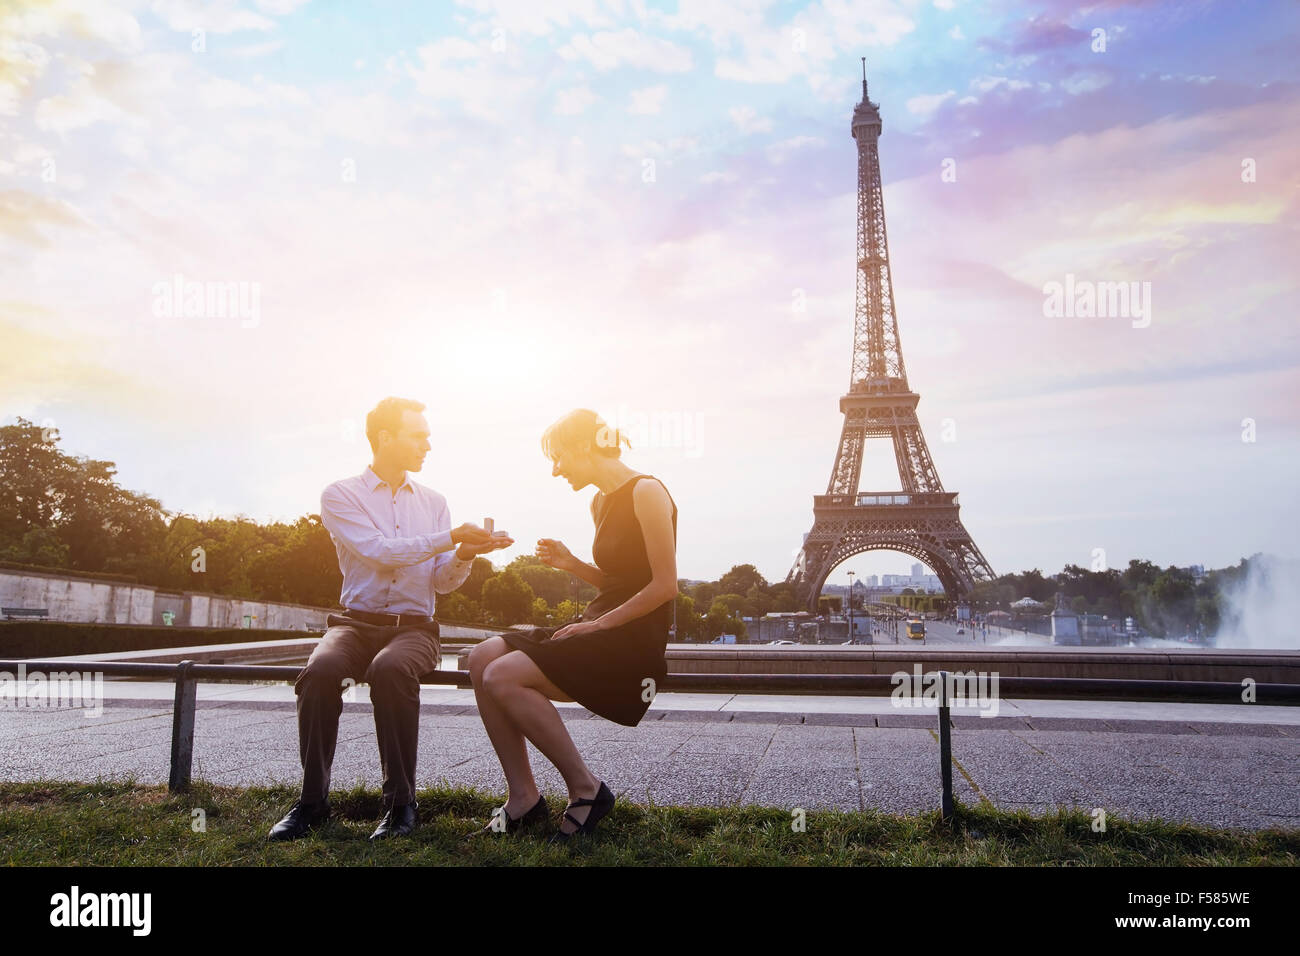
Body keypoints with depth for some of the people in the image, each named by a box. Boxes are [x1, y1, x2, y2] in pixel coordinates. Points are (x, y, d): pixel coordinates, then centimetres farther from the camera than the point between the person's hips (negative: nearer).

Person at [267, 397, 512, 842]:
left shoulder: (433, 501, 14)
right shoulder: (341, 495, 4)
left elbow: (442, 581, 8)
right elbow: (379, 551, -13)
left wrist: (464, 555, -14)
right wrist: (451, 538, -17)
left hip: (414, 627, 1)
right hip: (356, 622, -1)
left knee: (390, 669, -34)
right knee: (320, 669, -33)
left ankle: (400, 801, -23)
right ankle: (312, 800, -16)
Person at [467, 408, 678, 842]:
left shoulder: (646, 492, -11)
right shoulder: (602, 501, 16)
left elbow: (664, 585, -16)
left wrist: (598, 624, -16)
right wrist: (571, 564, 5)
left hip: (634, 641, -9)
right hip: (600, 630, 9)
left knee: (503, 676, -21)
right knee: (482, 659, -7)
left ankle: (586, 789, -7)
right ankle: (524, 798, -3)